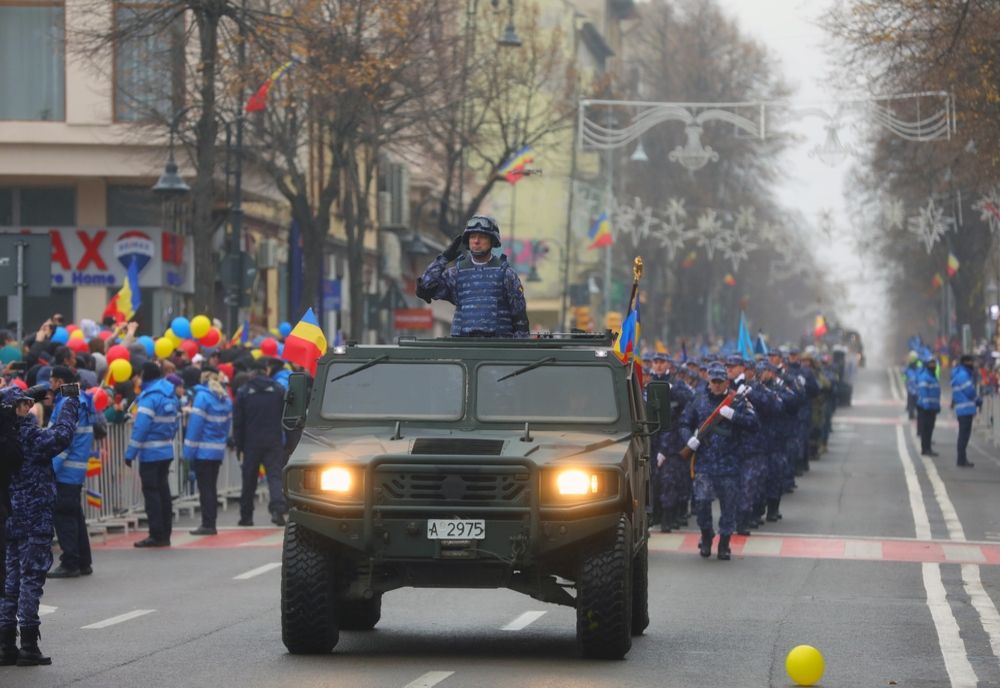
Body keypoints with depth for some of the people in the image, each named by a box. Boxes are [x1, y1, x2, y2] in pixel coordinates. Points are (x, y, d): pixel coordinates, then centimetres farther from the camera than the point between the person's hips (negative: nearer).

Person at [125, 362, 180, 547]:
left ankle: (157, 535, -4)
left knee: (151, 492, -3)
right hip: (167, 451, 8)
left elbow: (140, 427, -19)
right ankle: (165, 534, 16)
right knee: (163, 491, 13)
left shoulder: (149, 397, -15)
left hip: (150, 453, -8)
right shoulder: (170, 394, 9)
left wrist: (130, 453, -16)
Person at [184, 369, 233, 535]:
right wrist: (223, 441, 12)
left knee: (205, 488, -1)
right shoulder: (226, 399, 8)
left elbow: (196, 423, -15)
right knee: (211, 488, 13)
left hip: (203, 452, -6)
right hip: (218, 451, 6)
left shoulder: (202, 396, -12)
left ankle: (207, 524, -2)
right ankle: (210, 524, 15)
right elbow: (228, 423, 9)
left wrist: (189, 450, -12)